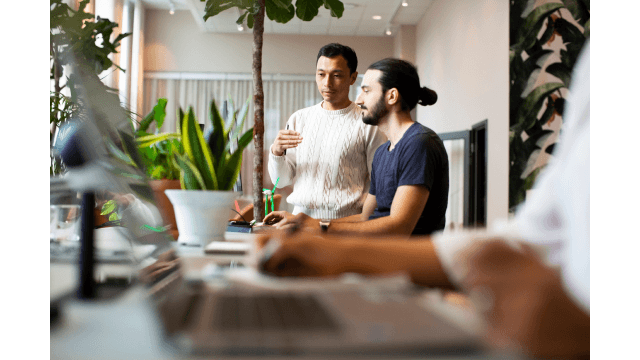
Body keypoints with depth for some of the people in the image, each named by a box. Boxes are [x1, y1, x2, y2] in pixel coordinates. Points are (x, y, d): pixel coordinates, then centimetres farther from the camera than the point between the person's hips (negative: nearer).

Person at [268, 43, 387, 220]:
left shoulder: (368, 124, 2)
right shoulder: (299, 119, 15)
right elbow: (281, 181, 15)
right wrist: (276, 152, -3)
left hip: (347, 222, -3)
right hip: (301, 217, 3)